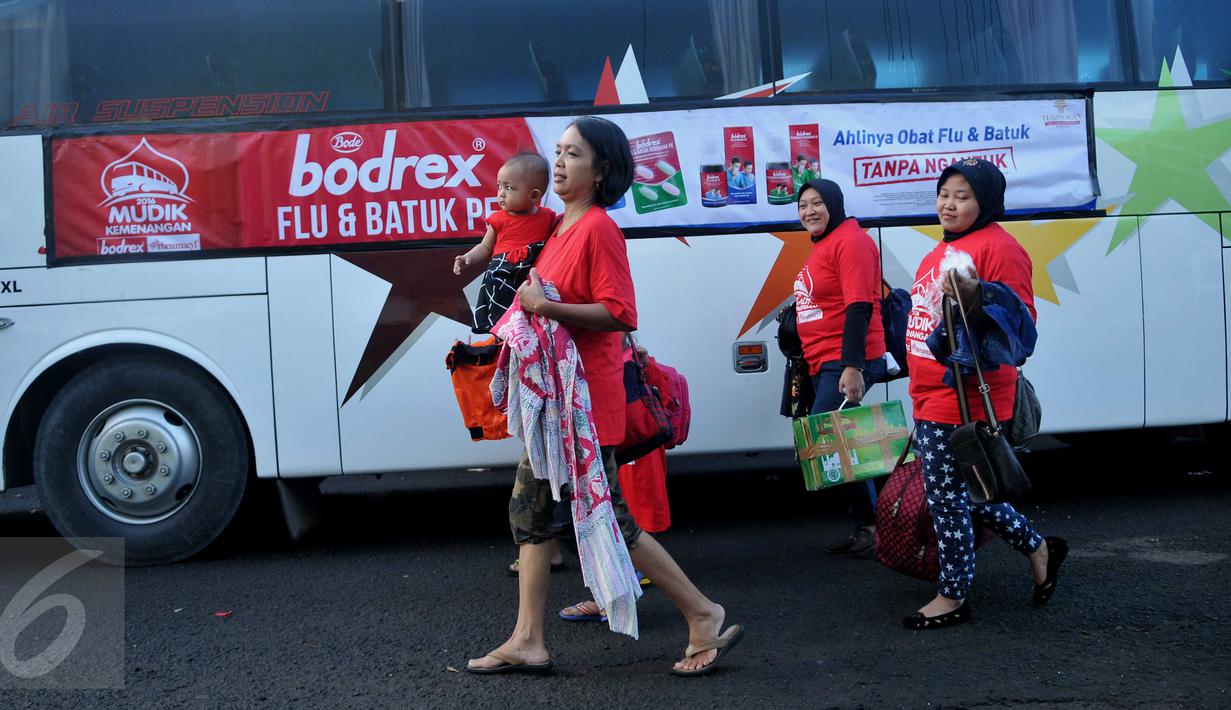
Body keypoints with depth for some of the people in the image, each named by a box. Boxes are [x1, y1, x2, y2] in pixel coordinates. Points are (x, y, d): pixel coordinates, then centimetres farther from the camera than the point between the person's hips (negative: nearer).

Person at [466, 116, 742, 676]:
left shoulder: (598, 228, -14)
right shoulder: (563, 229, 14)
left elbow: (620, 314, -22)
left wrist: (546, 307, -24)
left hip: (585, 397, -9)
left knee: (605, 515, -4)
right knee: (529, 506, 10)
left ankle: (705, 617, 8)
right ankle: (527, 641, 17)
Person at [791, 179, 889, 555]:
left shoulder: (850, 239, -11)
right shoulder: (821, 247, 17)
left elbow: (859, 307, -20)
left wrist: (852, 366, -27)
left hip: (847, 365, -10)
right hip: (824, 367, 10)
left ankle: (868, 524, -1)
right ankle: (866, 526, 21)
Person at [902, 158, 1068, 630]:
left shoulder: (998, 246, -11)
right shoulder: (939, 253, 17)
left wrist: (976, 298, -32)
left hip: (965, 398, -10)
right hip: (932, 396, 10)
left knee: (946, 496, -1)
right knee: (960, 492, 18)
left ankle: (952, 597, 15)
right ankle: (1038, 549, 35)